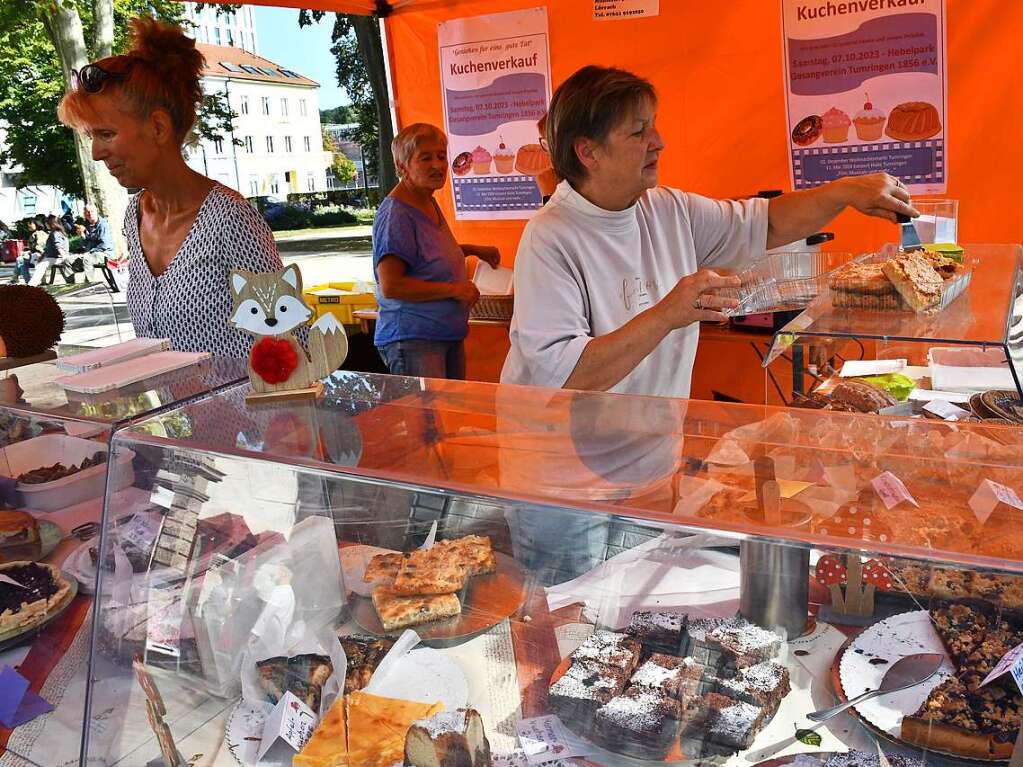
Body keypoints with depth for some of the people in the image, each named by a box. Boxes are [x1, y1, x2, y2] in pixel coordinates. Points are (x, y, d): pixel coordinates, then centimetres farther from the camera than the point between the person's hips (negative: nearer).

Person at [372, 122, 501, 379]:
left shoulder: (429, 203, 12)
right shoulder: (396, 213, -17)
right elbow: (390, 286, -24)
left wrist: (473, 250, 20)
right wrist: (454, 290, -19)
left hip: (449, 334, 10)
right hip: (412, 339, -9)